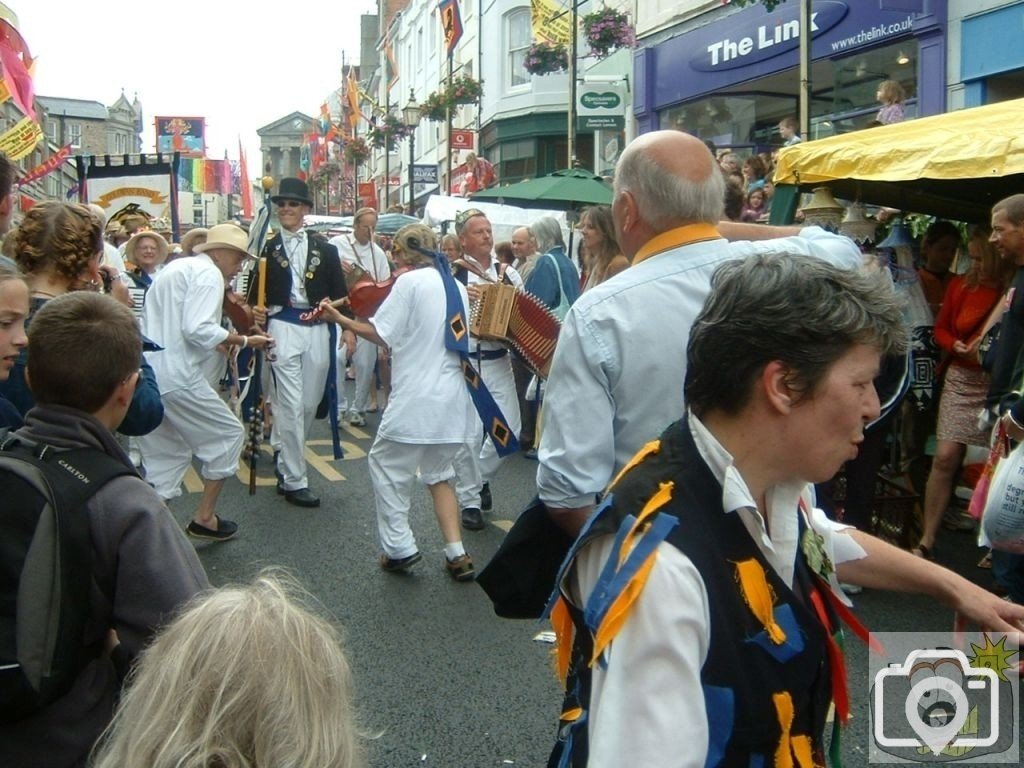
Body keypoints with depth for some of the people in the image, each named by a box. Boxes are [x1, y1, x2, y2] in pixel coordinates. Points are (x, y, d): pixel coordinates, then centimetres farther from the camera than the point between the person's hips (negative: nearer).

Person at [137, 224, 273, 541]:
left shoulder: (174, 268, 22)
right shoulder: (208, 272, -8)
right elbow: (198, 329, -21)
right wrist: (245, 341, -11)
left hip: (146, 375, 9)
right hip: (177, 377, -9)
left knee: (165, 457, 16)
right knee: (228, 435, 7)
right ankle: (204, 518, 12)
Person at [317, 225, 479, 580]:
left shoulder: (410, 281, -9)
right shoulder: (456, 285, 12)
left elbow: (380, 333, -11)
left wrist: (340, 319, 0)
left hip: (416, 399, -7)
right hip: (453, 400, 7)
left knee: (386, 464, 13)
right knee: (438, 474, 19)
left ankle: (399, 547, 10)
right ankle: (456, 555, 10)